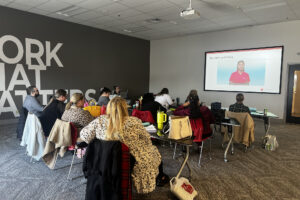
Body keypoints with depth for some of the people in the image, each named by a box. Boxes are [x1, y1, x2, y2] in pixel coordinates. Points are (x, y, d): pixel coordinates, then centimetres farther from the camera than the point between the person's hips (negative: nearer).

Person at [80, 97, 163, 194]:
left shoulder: (100, 121, -13)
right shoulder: (134, 122, -22)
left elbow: (84, 135, -1)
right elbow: (147, 141, -11)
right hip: (133, 166, -3)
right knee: (155, 150, 25)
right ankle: (159, 178, 45)